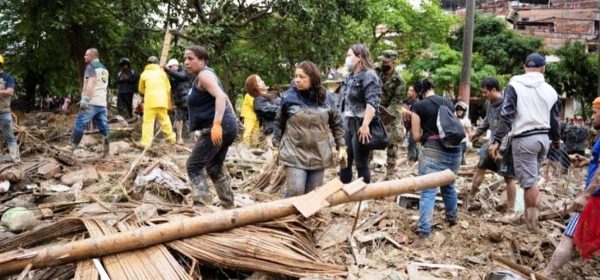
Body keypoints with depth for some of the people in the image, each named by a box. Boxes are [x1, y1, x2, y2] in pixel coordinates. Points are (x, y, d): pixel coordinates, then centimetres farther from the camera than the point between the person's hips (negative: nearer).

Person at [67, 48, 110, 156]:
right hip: (102, 103, 8)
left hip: (91, 102, -8)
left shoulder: (91, 66, -3)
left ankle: (71, 147, -12)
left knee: (79, 124, -9)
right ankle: (107, 151, 4)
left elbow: (91, 83, -18)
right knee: (104, 127, 6)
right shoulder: (104, 69, 24)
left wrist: (85, 99, -24)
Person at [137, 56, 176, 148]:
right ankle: (170, 137, 21)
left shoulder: (144, 74, 10)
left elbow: (141, 89, 19)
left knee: (148, 121, -3)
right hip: (162, 100, 2)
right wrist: (168, 102, 21)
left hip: (150, 100, -2)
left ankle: (145, 142, -10)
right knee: (164, 119, 16)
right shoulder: (162, 73, 12)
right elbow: (168, 88, 12)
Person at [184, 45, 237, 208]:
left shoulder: (204, 75, -8)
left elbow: (220, 96, -24)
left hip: (215, 128, -11)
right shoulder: (205, 76, 23)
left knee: (194, 166, -8)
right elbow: (225, 98, 29)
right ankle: (229, 206, 25)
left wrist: (217, 124, -34)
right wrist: (232, 121, 28)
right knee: (214, 168, 20)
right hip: (228, 126, 11)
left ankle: (202, 206, -16)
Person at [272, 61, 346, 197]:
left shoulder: (325, 97, 0)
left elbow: (336, 124, 9)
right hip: (295, 153, -2)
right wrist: (276, 146, 7)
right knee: (295, 191, -14)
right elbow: (279, 124, 5)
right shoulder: (288, 97, -5)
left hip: (319, 154, 3)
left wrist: (341, 147, 5)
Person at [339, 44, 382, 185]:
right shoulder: (349, 77, 16)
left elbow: (372, 103, -21)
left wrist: (365, 125, -30)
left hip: (360, 126, -9)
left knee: (361, 165, -1)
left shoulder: (369, 76, -11)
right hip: (347, 124, 9)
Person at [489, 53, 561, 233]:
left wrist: (497, 140, -13)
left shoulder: (515, 85, -4)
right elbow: (554, 120, 18)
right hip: (543, 138, 5)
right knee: (531, 179, 19)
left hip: (524, 139, -5)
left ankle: (533, 223, 2)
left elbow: (506, 116, -13)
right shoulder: (550, 90, 10)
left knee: (529, 181, -2)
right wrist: (556, 140, 35)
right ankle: (528, 215, 27)